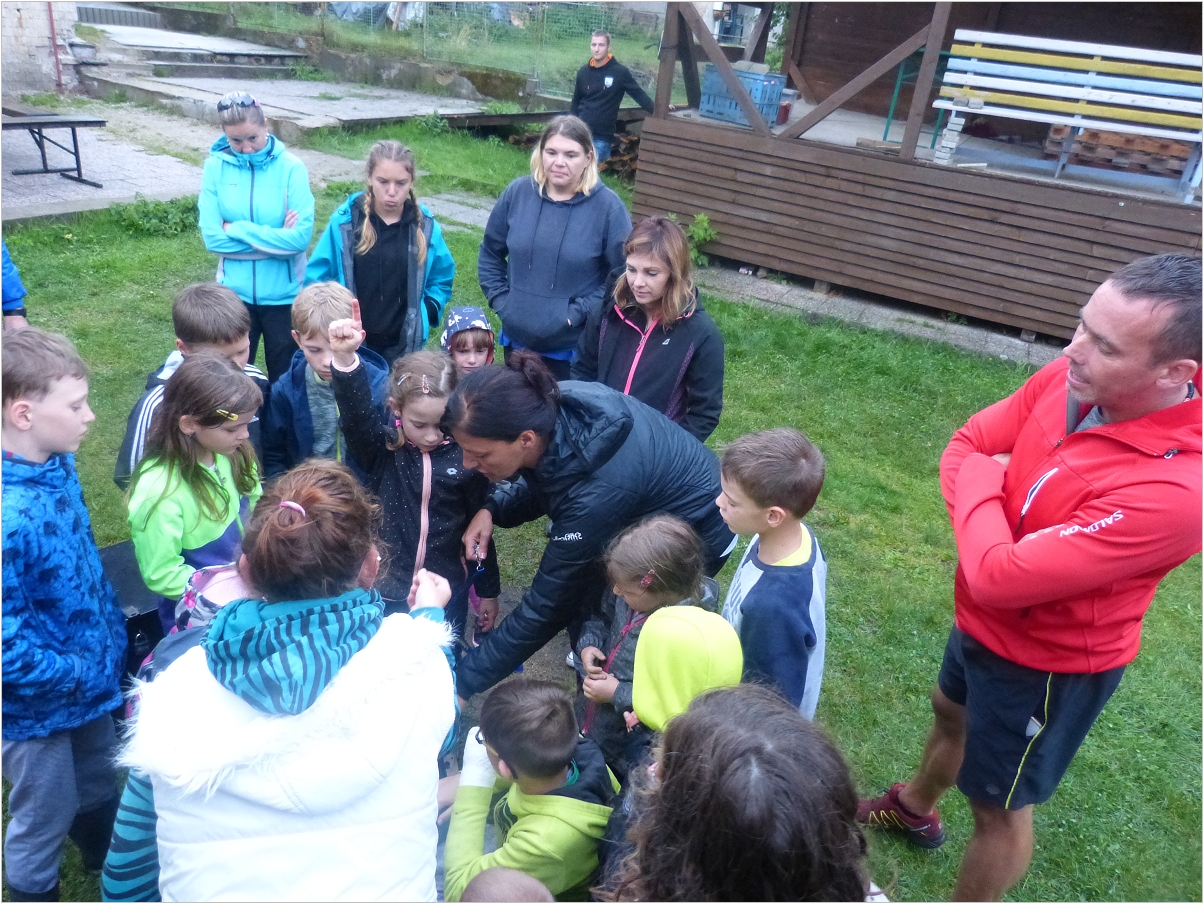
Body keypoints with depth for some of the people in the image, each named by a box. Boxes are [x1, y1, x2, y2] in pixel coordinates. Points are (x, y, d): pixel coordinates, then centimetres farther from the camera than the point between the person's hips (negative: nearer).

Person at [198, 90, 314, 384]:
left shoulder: (291, 167, -10)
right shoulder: (216, 166, -5)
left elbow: (301, 237, -19)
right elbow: (213, 237, -11)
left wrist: (237, 229, -15)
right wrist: (275, 238, -15)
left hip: (283, 293, -1)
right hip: (235, 292, 2)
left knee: (284, 377, 15)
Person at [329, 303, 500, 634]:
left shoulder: (464, 457, -9)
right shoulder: (382, 450, -11)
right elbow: (356, 412, -31)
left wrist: (488, 591, 8)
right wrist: (344, 359, -48)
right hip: (387, 591, 0)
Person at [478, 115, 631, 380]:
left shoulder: (608, 206, -11)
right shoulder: (517, 193, -1)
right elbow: (489, 254, 11)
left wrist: (578, 313, -15)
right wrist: (501, 301, 1)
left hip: (575, 349, -3)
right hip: (516, 340, 4)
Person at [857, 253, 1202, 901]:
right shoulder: (1074, 379, -17)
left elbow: (997, 576, -36)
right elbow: (965, 446, -3)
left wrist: (981, 485, -20)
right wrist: (988, 500, -21)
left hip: (1047, 660, -8)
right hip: (984, 618, 8)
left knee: (998, 807, 15)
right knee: (951, 712, 33)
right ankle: (913, 807, 64)